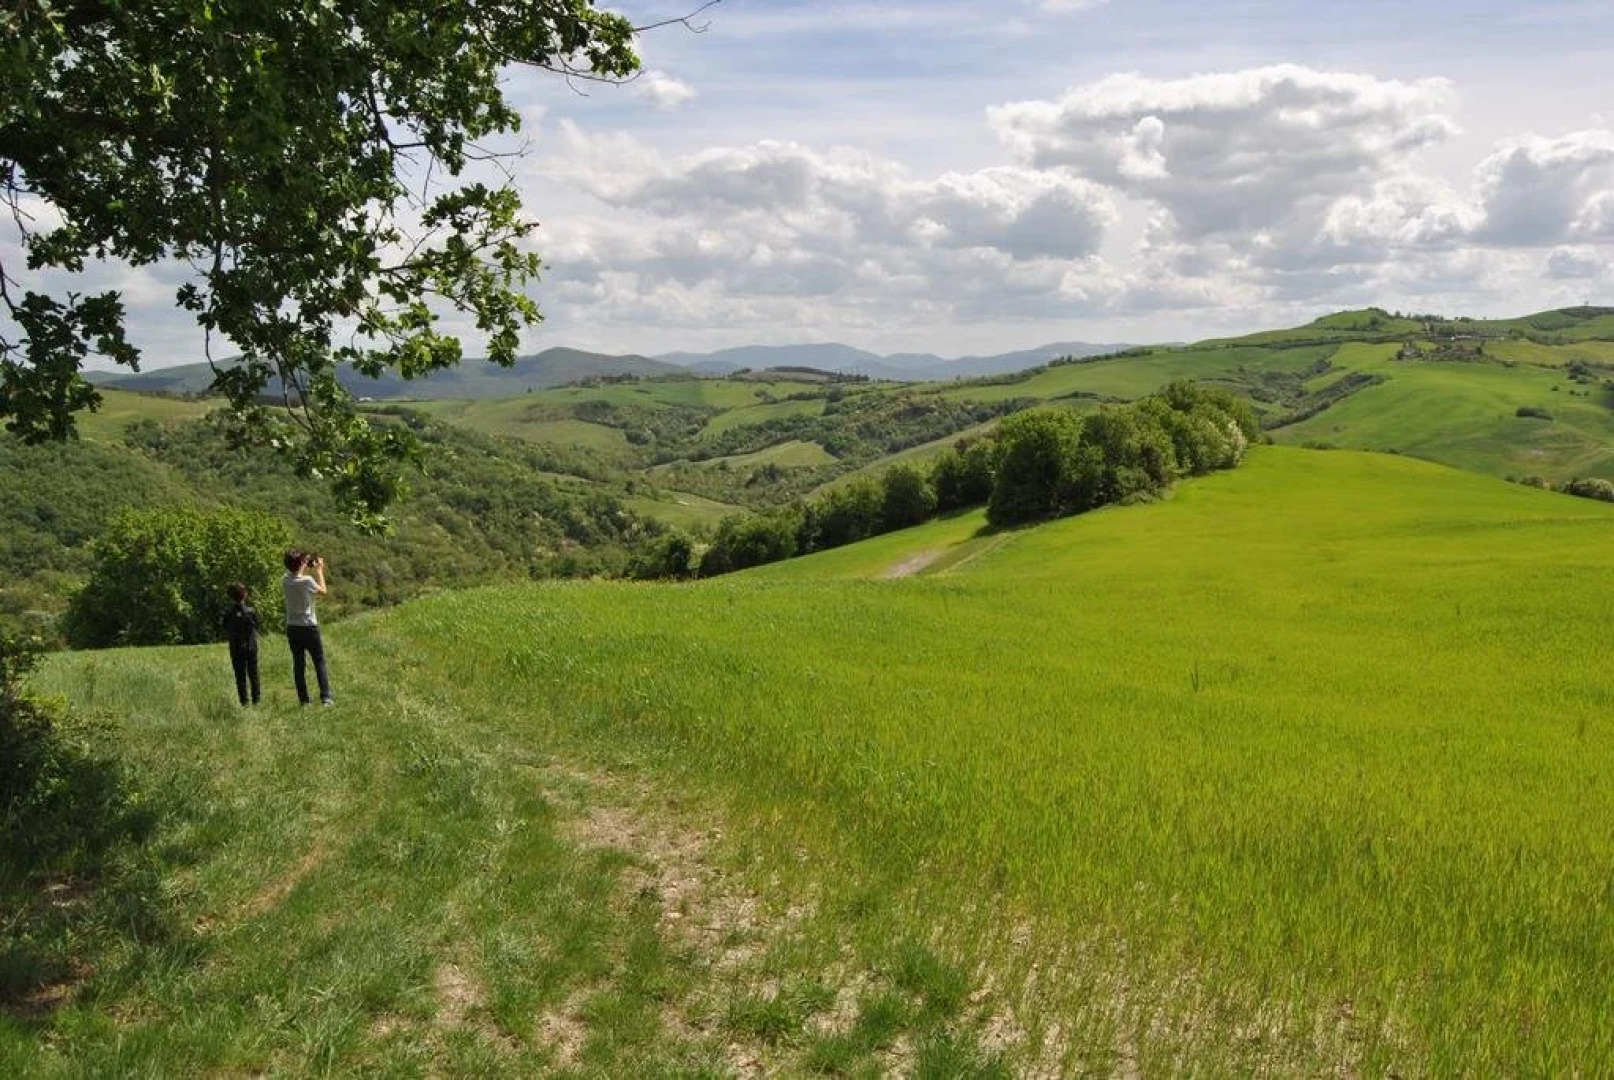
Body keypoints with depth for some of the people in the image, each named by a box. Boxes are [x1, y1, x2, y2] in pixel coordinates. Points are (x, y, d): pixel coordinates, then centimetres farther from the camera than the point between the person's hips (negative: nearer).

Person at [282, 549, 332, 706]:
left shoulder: (285, 581, -2)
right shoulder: (307, 580, -17)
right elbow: (322, 591, 1)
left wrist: (307, 567, 16)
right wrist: (319, 571, 8)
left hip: (292, 628, 5)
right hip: (309, 627, -5)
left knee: (298, 664, 9)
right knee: (319, 662, 4)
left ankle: (303, 699, 10)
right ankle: (325, 697, -1)